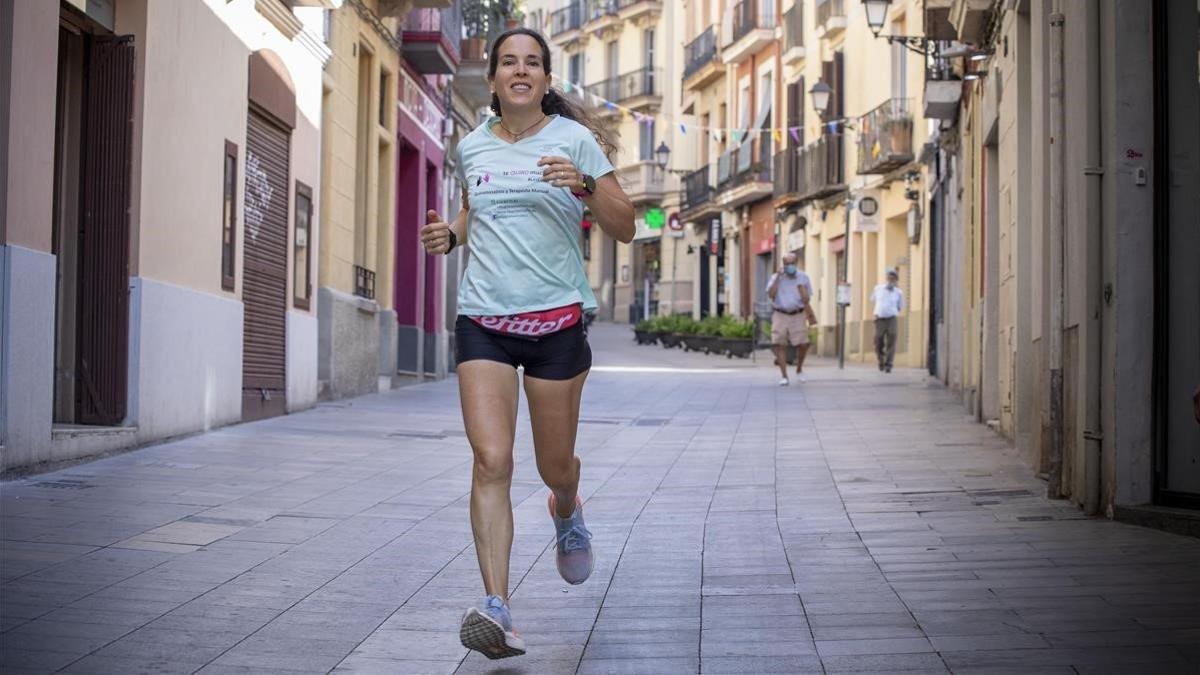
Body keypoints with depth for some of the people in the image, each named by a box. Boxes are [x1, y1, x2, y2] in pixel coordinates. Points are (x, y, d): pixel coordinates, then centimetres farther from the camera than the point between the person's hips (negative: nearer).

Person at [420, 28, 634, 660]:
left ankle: (567, 514, 47)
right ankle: (496, 609, -16)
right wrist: (449, 233, 6)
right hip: (482, 319, 2)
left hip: (556, 319, -1)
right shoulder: (471, 147, 10)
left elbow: (625, 228, -1)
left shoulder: (573, 139, 0)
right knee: (491, 461, -14)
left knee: (554, 466, 9)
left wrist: (584, 187, -19)